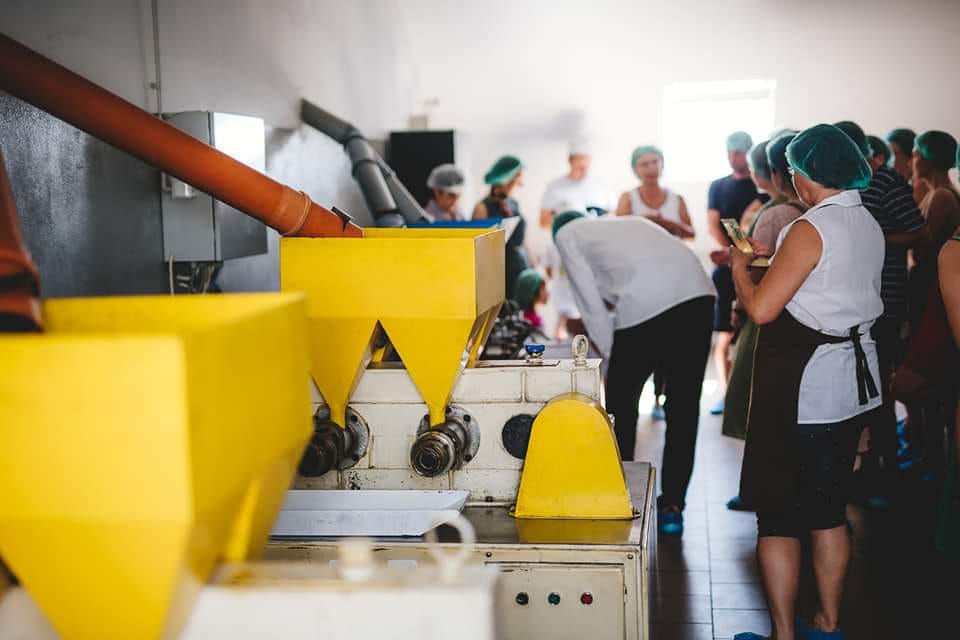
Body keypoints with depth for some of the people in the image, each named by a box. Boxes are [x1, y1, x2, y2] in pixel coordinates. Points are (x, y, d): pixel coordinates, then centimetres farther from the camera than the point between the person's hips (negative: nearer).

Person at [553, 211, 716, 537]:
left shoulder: (566, 234, 21)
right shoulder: (630, 221, 37)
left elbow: (590, 299, 10)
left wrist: (611, 355, 16)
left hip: (644, 302, -5)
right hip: (699, 291, 5)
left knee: (621, 405, 14)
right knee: (684, 406, 13)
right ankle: (672, 506, 18)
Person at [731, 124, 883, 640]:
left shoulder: (810, 229, -18)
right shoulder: (869, 226, 8)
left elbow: (760, 308, -20)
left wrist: (739, 266, -2)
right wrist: (776, 258, 19)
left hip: (801, 388, -8)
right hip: (852, 381, 8)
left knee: (778, 514, 2)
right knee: (829, 509, 18)